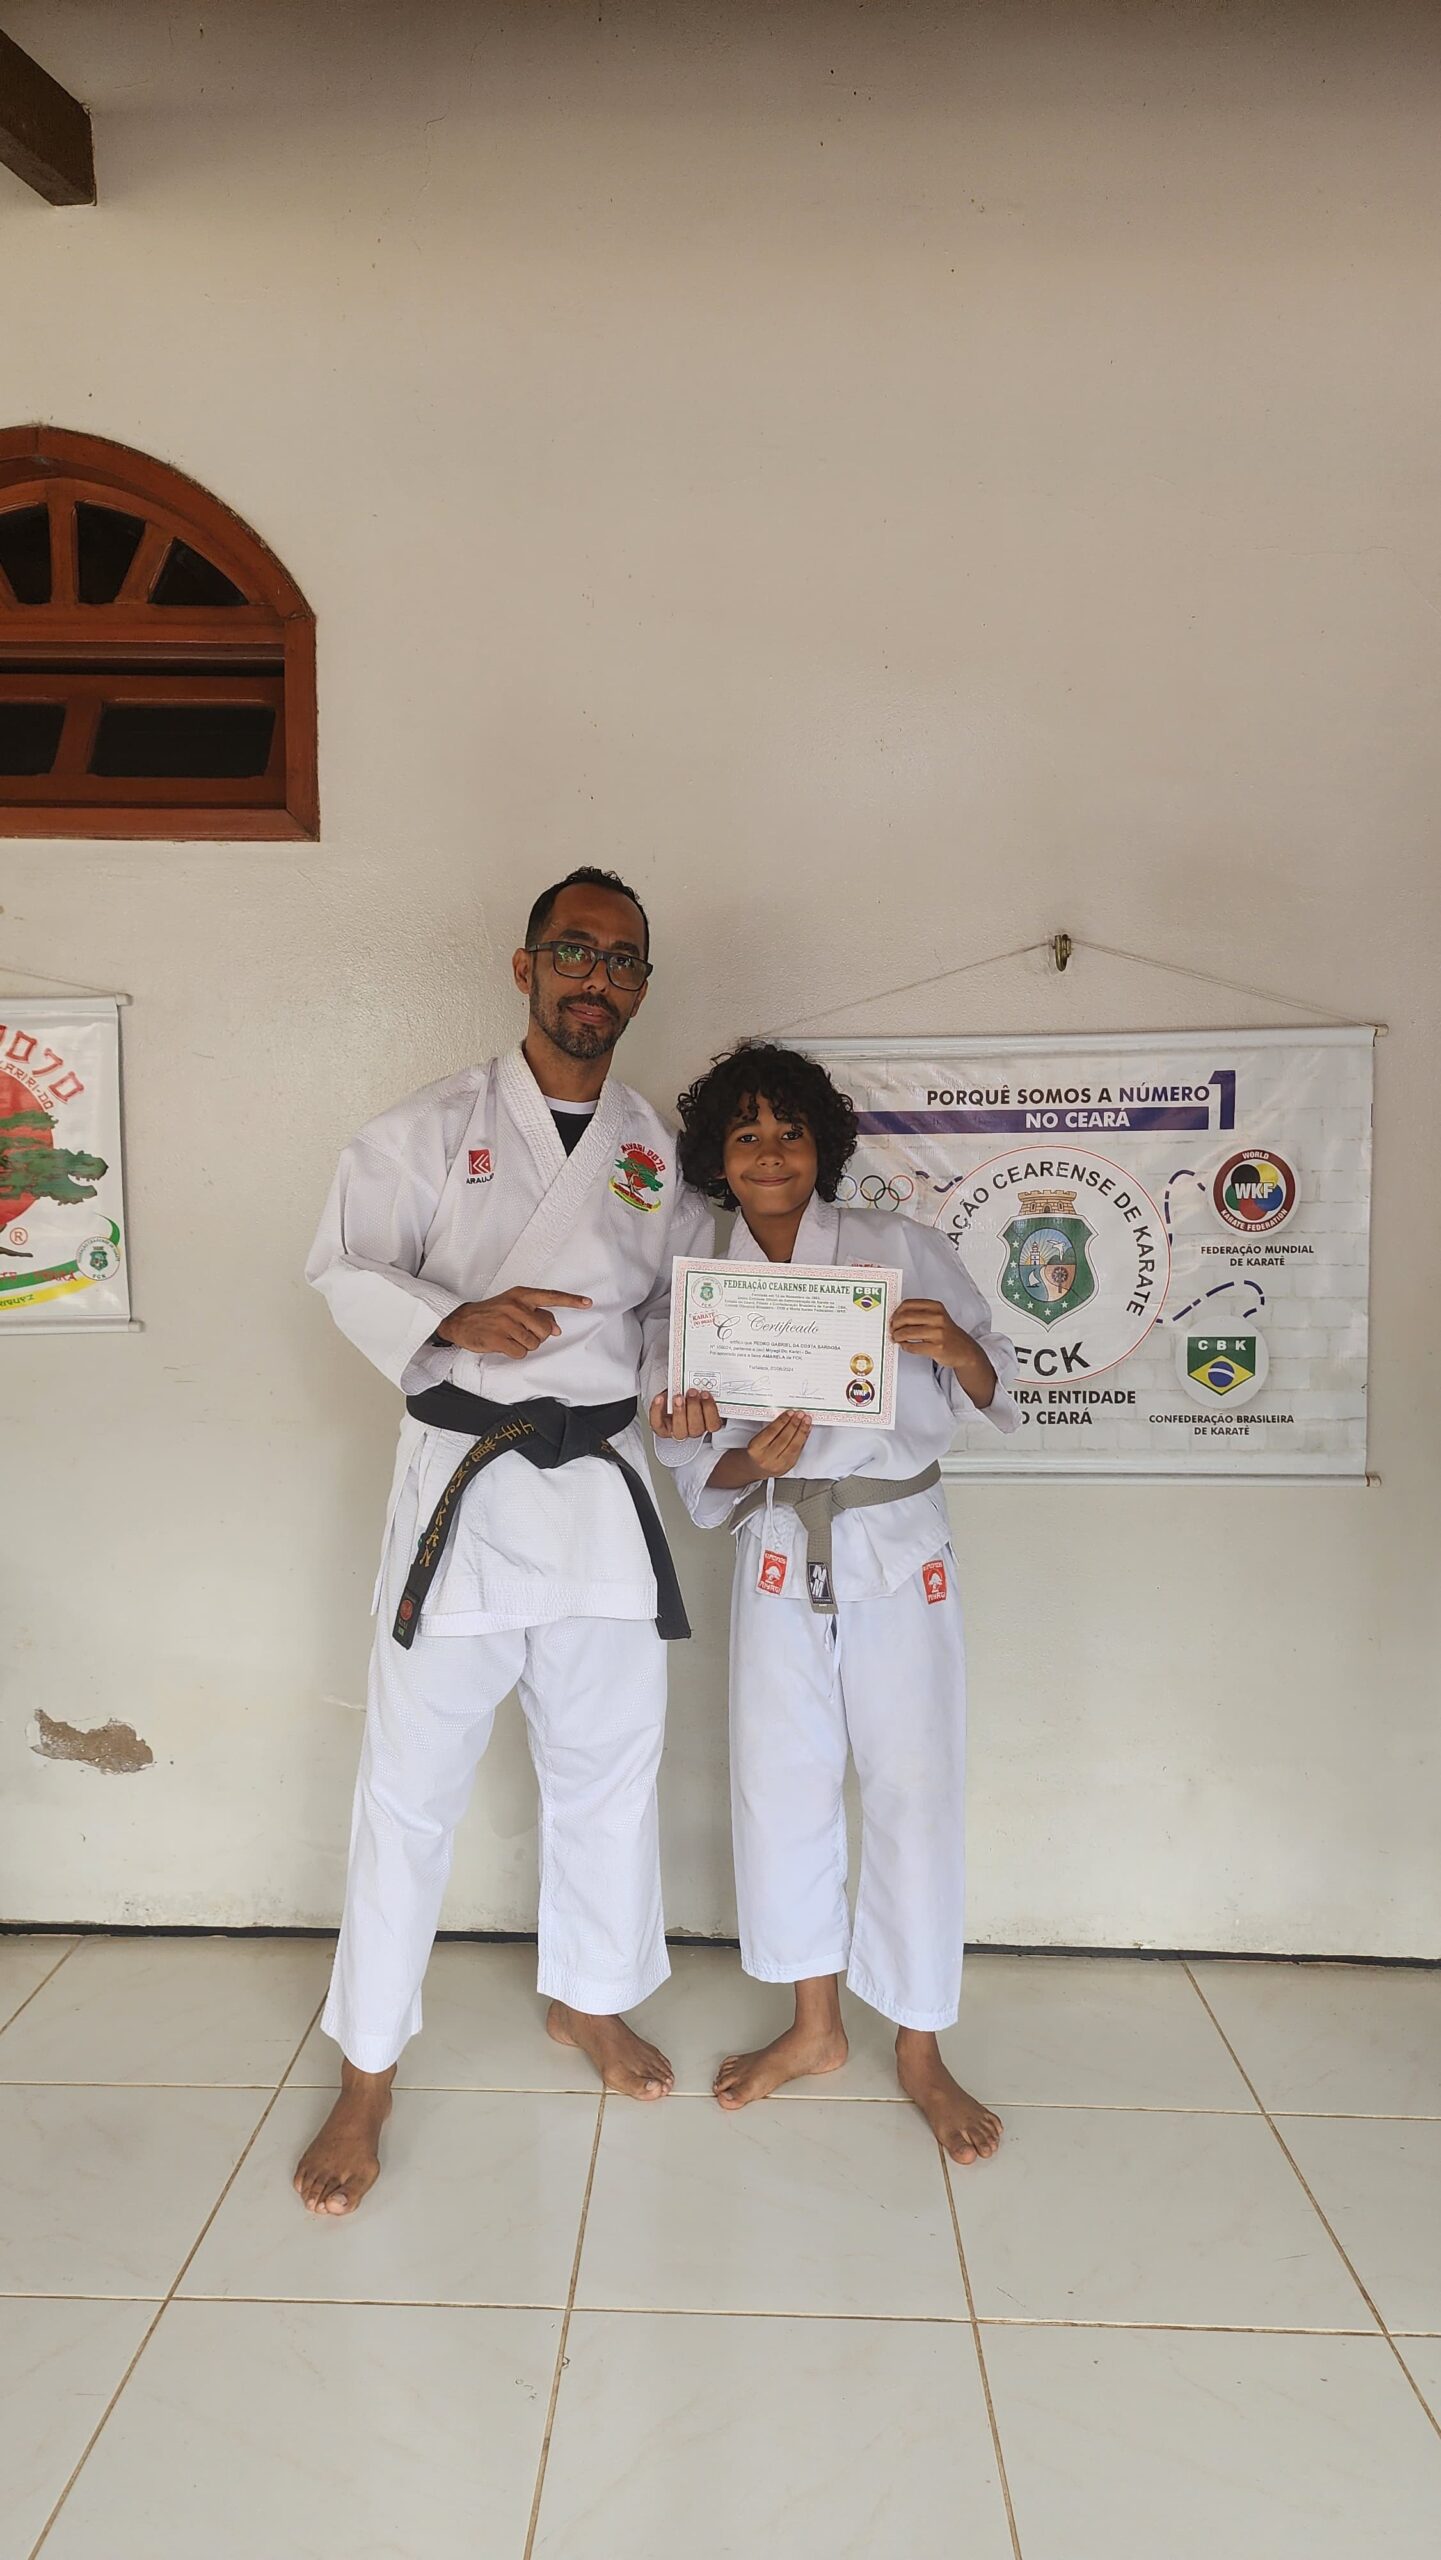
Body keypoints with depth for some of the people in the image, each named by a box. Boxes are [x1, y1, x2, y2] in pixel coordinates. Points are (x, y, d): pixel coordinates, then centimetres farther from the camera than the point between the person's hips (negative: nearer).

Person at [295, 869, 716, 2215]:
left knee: (608, 1764, 15)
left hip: (603, 1485, 4)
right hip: (460, 1479, -3)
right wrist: (455, 1321, -21)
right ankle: (365, 2080, 21)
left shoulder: (659, 1154, 9)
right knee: (411, 1779, 2)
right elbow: (346, 1265, -3)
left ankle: (589, 1997, 40)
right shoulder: (433, 1127, -1)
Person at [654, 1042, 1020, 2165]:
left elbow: (997, 1392, -1)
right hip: (780, 1555, 3)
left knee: (915, 1791, 1)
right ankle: (815, 2027, 30)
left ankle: (921, 2053, 21)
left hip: (902, 1548, -2)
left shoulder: (902, 1248, -5)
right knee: (779, 1785, 9)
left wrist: (955, 1345, -23)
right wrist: (753, 1462, -17)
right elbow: (693, 1459, 4)